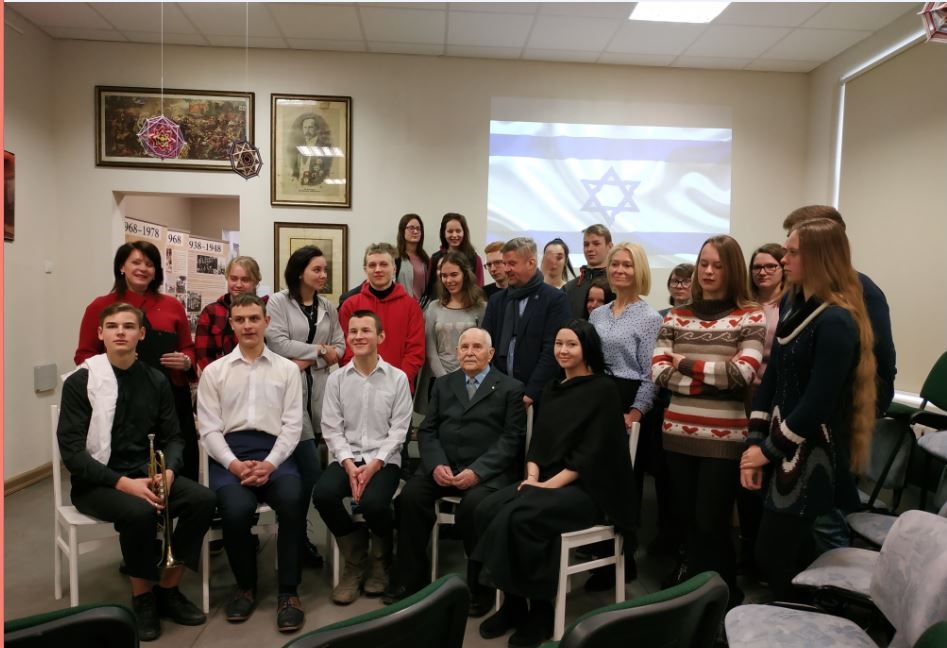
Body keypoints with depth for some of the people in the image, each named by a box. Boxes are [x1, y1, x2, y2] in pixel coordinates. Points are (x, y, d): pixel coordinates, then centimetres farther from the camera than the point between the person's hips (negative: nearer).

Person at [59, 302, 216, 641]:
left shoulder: (156, 380, 6)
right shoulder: (80, 382, -6)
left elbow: (172, 437, 8)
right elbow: (72, 451, -12)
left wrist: (168, 472, -14)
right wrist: (124, 483, -24)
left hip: (145, 473, 4)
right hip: (96, 481, -4)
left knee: (203, 499, -21)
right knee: (140, 511, -34)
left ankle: (168, 589, -2)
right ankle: (142, 597, -8)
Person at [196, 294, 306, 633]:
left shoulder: (287, 369, 10)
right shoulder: (214, 371, 11)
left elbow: (292, 424, 3)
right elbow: (209, 428, 4)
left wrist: (269, 464, -13)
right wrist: (234, 464, -13)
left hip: (273, 452, 0)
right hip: (228, 453, 0)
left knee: (292, 500, -30)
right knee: (236, 509, -29)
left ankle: (288, 590, -10)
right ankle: (245, 584, 3)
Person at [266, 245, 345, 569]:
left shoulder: (328, 308, 14)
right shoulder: (278, 302, -1)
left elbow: (339, 347, 7)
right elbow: (278, 343, -12)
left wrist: (310, 360, -9)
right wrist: (320, 350, -8)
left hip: (319, 389, 5)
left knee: (305, 468, 7)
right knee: (310, 469, -8)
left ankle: (297, 532, 23)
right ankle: (298, 536, 9)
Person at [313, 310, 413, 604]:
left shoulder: (397, 378, -1)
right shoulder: (336, 378, 5)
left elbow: (398, 429, -4)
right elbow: (331, 428, 1)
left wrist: (374, 465, -15)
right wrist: (349, 465, -13)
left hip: (384, 459, -2)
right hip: (346, 458, 3)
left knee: (373, 502, -30)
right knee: (323, 495, -26)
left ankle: (381, 560, 8)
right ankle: (354, 559, 3)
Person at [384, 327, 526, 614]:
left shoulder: (511, 388, 5)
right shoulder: (442, 384, 18)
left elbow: (512, 439, -5)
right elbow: (427, 431, 11)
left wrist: (477, 471, -18)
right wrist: (436, 464, -9)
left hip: (488, 470, -3)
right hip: (443, 465, 4)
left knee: (473, 505, -32)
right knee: (410, 496, -22)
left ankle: (479, 586, -10)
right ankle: (410, 578, -5)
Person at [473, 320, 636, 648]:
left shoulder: (603, 390, -5)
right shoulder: (552, 389, 16)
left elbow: (591, 454, -13)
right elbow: (537, 442, 14)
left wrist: (550, 485, -18)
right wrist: (532, 477, -5)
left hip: (589, 489, -7)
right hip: (547, 481, 7)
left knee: (518, 517, -30)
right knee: (487, 510, -18)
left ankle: (540, 610, -10)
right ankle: (512, 602, -5)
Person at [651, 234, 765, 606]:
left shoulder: (751, 317, -2)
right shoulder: (676, 317, 8)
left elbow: (743, 373, -16)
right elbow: (659, 371, -2)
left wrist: (687, 363, -8)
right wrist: (713, 378, -12)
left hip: (724, 436, -4)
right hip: (678, 433, 4)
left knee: (710, 523, 2)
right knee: (686, 519, 15)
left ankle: (724, 598, 26)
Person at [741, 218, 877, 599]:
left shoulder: (836, 321, -18)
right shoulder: (799, 310, 10)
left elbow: (818, 401, -21)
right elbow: (771, 381, 7)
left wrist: (769, 450, -10)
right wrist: (754, 443, -1)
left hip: (809, 457, -8)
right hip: (784, 453, 8)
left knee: (772, 557, 0)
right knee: (792, 556, 18)